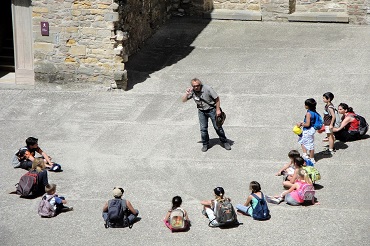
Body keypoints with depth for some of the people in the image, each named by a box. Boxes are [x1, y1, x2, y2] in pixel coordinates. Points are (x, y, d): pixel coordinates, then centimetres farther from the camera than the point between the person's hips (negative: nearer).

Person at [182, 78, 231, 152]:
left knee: (218, 127, 5)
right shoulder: (192, 91, -11)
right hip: (201, 111, 3)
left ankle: (224, 142, 21)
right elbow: (183, 100, -6)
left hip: (212, 110, -3)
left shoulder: (207, 89, -23)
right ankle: (205, 144, 19)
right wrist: (187, 94, -26)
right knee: (203, 129, 2)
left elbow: (217, 98, -15)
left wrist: (218, 110, -14)